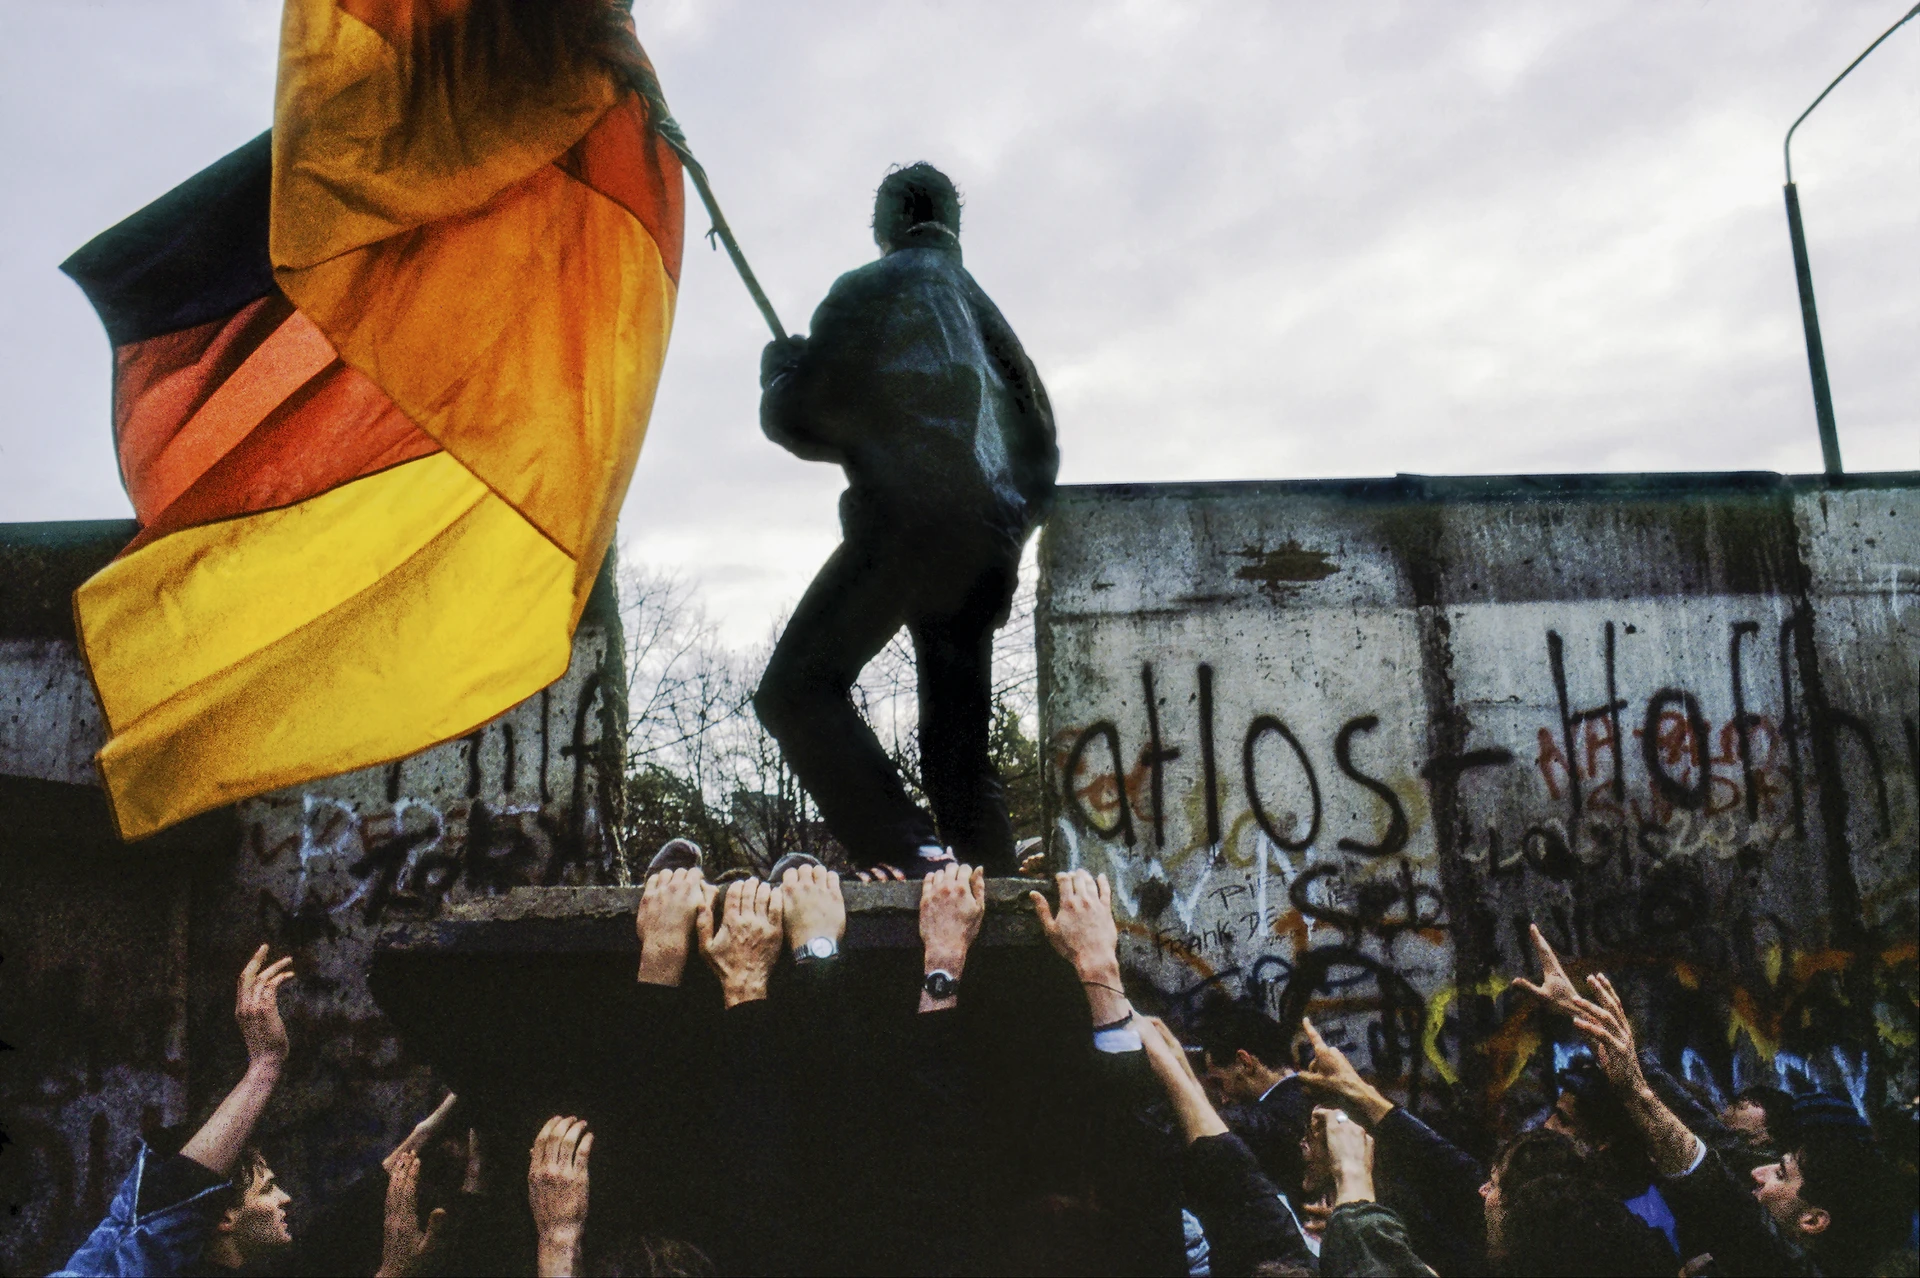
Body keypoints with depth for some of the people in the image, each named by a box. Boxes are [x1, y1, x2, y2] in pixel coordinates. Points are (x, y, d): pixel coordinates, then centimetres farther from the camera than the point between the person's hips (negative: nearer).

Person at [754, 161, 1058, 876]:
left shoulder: (868, 290, 7)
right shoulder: (982, 307, 27)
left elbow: (799, 417, 0)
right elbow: (1038, 436, 27)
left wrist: (779, 369, 21)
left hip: (908, 524, -7)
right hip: (988, 544, 7)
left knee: (797, 690, -10)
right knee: (957, 745, 10)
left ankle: (906, 856, -25)